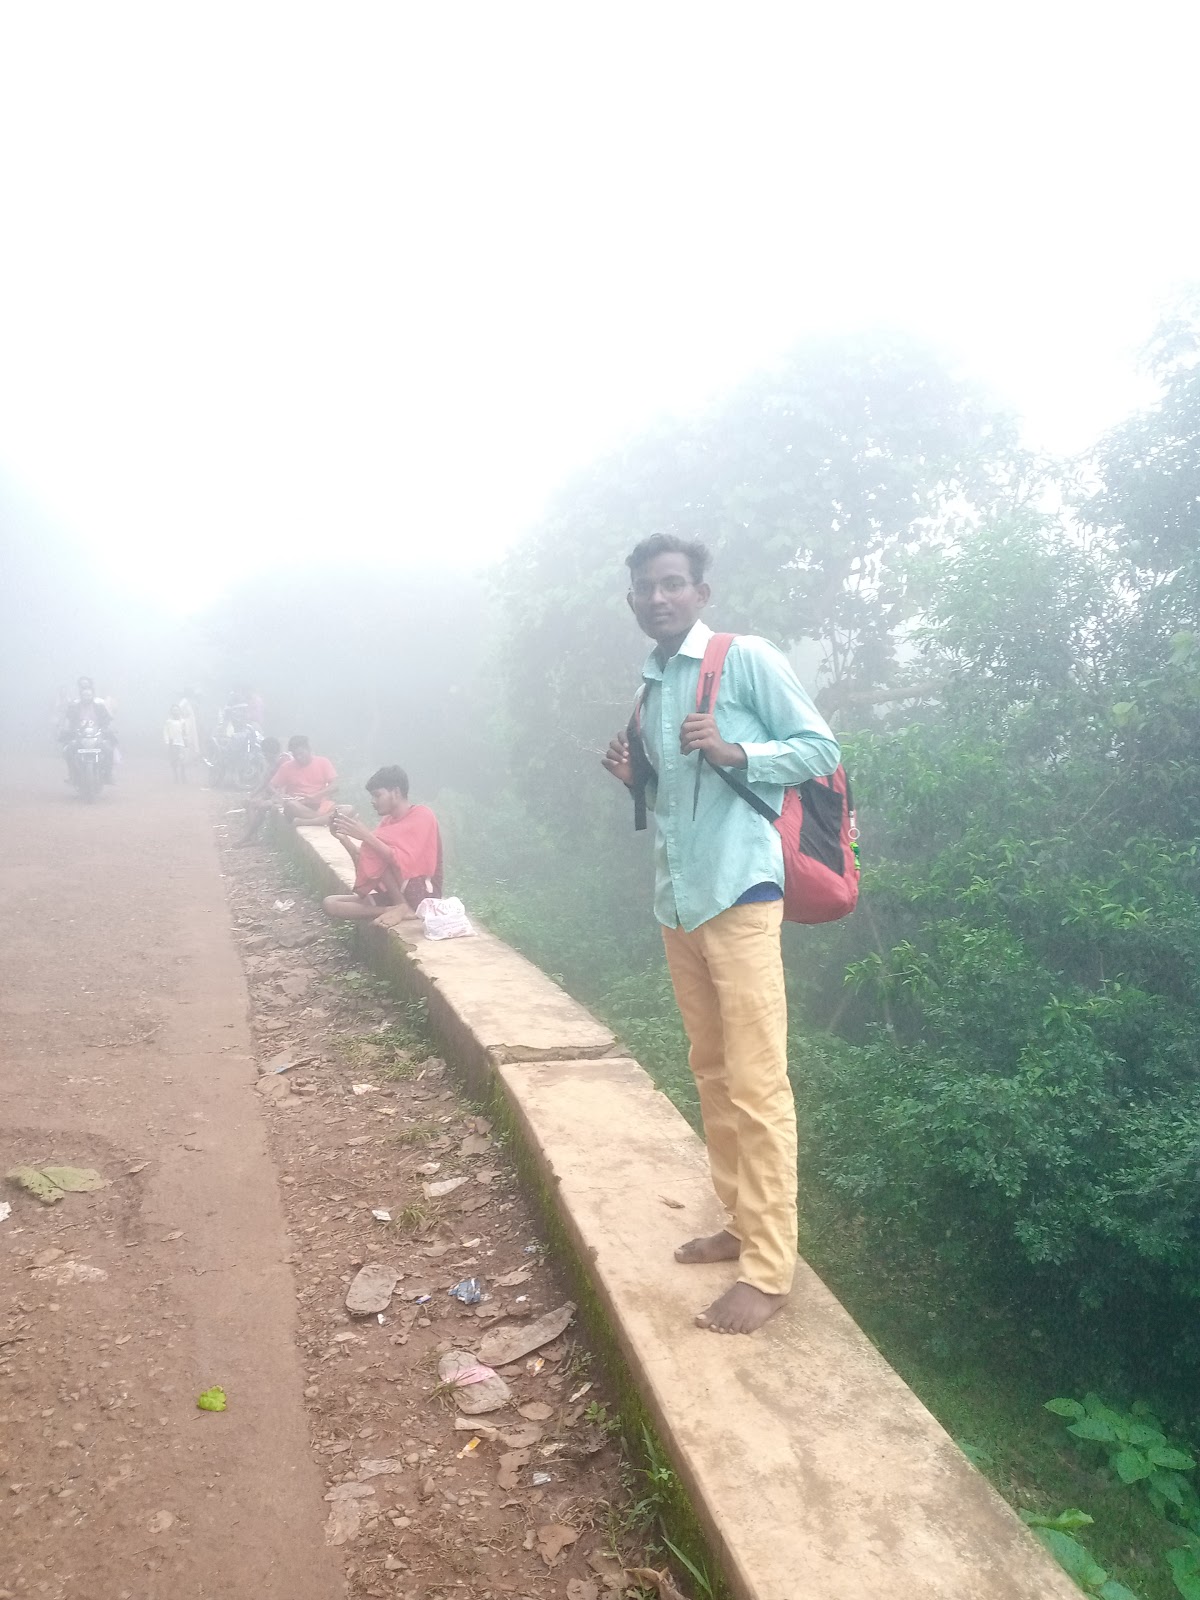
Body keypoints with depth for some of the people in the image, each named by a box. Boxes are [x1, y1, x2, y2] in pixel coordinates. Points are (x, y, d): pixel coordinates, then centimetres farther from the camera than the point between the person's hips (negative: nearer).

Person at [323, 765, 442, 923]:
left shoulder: (422, 816, -11)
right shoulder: (388, 821, 11)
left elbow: (402, 862, -25)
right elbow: (365, 863, 7)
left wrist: (366, 836, -26)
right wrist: (343, 837, -3)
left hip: (420, 896, -8)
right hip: (392, 895, 8)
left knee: (376, 853, -25)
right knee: (331, 904, -7)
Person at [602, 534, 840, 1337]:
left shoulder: (748, 660, -4)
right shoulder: (649, 687, 18)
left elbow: (821, 750, -6)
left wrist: (733, 751, -20)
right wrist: (633, 774, 4)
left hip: (739, 892, -8)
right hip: (678, 898, 8)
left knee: (756, 1084, -5)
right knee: (713, 1075, 14)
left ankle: (769, 1268, 3)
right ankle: (742, 1223, 27)